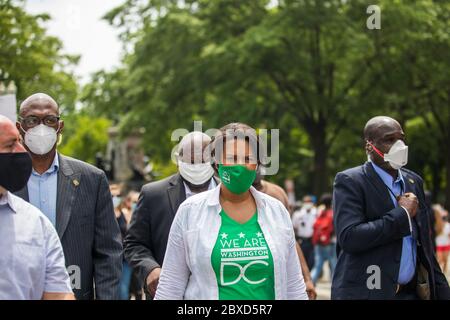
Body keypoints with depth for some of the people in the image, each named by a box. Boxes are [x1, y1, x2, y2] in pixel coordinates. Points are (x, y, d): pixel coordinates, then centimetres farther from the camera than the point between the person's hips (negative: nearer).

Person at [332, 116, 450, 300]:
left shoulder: (414, 181, 11)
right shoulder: (349, 181, -8)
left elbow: (424, 246, 15)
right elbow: (349, 237, -22)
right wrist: (402, 214, -15)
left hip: (413, 292, 6)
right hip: (366, 293, -6)